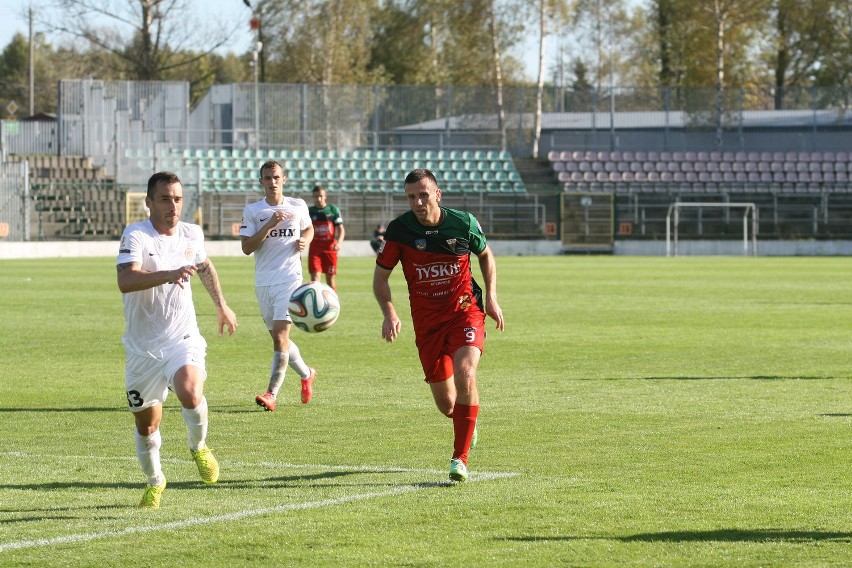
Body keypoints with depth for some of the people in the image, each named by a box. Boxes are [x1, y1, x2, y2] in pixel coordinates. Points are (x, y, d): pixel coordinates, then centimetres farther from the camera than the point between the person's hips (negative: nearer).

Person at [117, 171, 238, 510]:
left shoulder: (192, 234, 2)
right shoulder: (135, 236, -15)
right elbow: (126, 281, -33)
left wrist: (221, 305, 31)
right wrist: (168, 274, -47)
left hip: (182, 339, 1)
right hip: (142, 346, -1)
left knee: (190, 393, -29)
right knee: (146, 424, 10)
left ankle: (199, 447, 2)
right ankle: (154, 482, 38)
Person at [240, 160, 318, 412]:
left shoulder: (298, 206, 5)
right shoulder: (252, 211, 2)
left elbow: (309, 228, 24)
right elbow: (247, 247, -7)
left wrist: (305, 241, 1)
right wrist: (269, 225, -17)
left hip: (290, 278, -3)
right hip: (263, 281, 3)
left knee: (280, 335, -15)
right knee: (278, 338, 11)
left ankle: (272, 393, -17)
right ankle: (306, 374, 36)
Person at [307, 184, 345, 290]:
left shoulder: (333, 209, 3)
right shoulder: (310, 211, 6)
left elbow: (340, 229, 1)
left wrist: (339, 242, -15)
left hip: (330, 248, 0)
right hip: (315, 249, 0)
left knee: (331, 277, 7)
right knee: (315, 277, -12)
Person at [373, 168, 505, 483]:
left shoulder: (463, 222, -9)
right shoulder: (399, 229, -10)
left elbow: (485, 255, 12)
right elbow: (380, 276, 0)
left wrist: (491, 298, 3)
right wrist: (389, 313, -15)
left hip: (465, 310, -1)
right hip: (426, 321, 1)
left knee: (464, 372, -28)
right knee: (445, 404, 4)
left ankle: (460, 458, -22)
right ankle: (468, 424, 44)